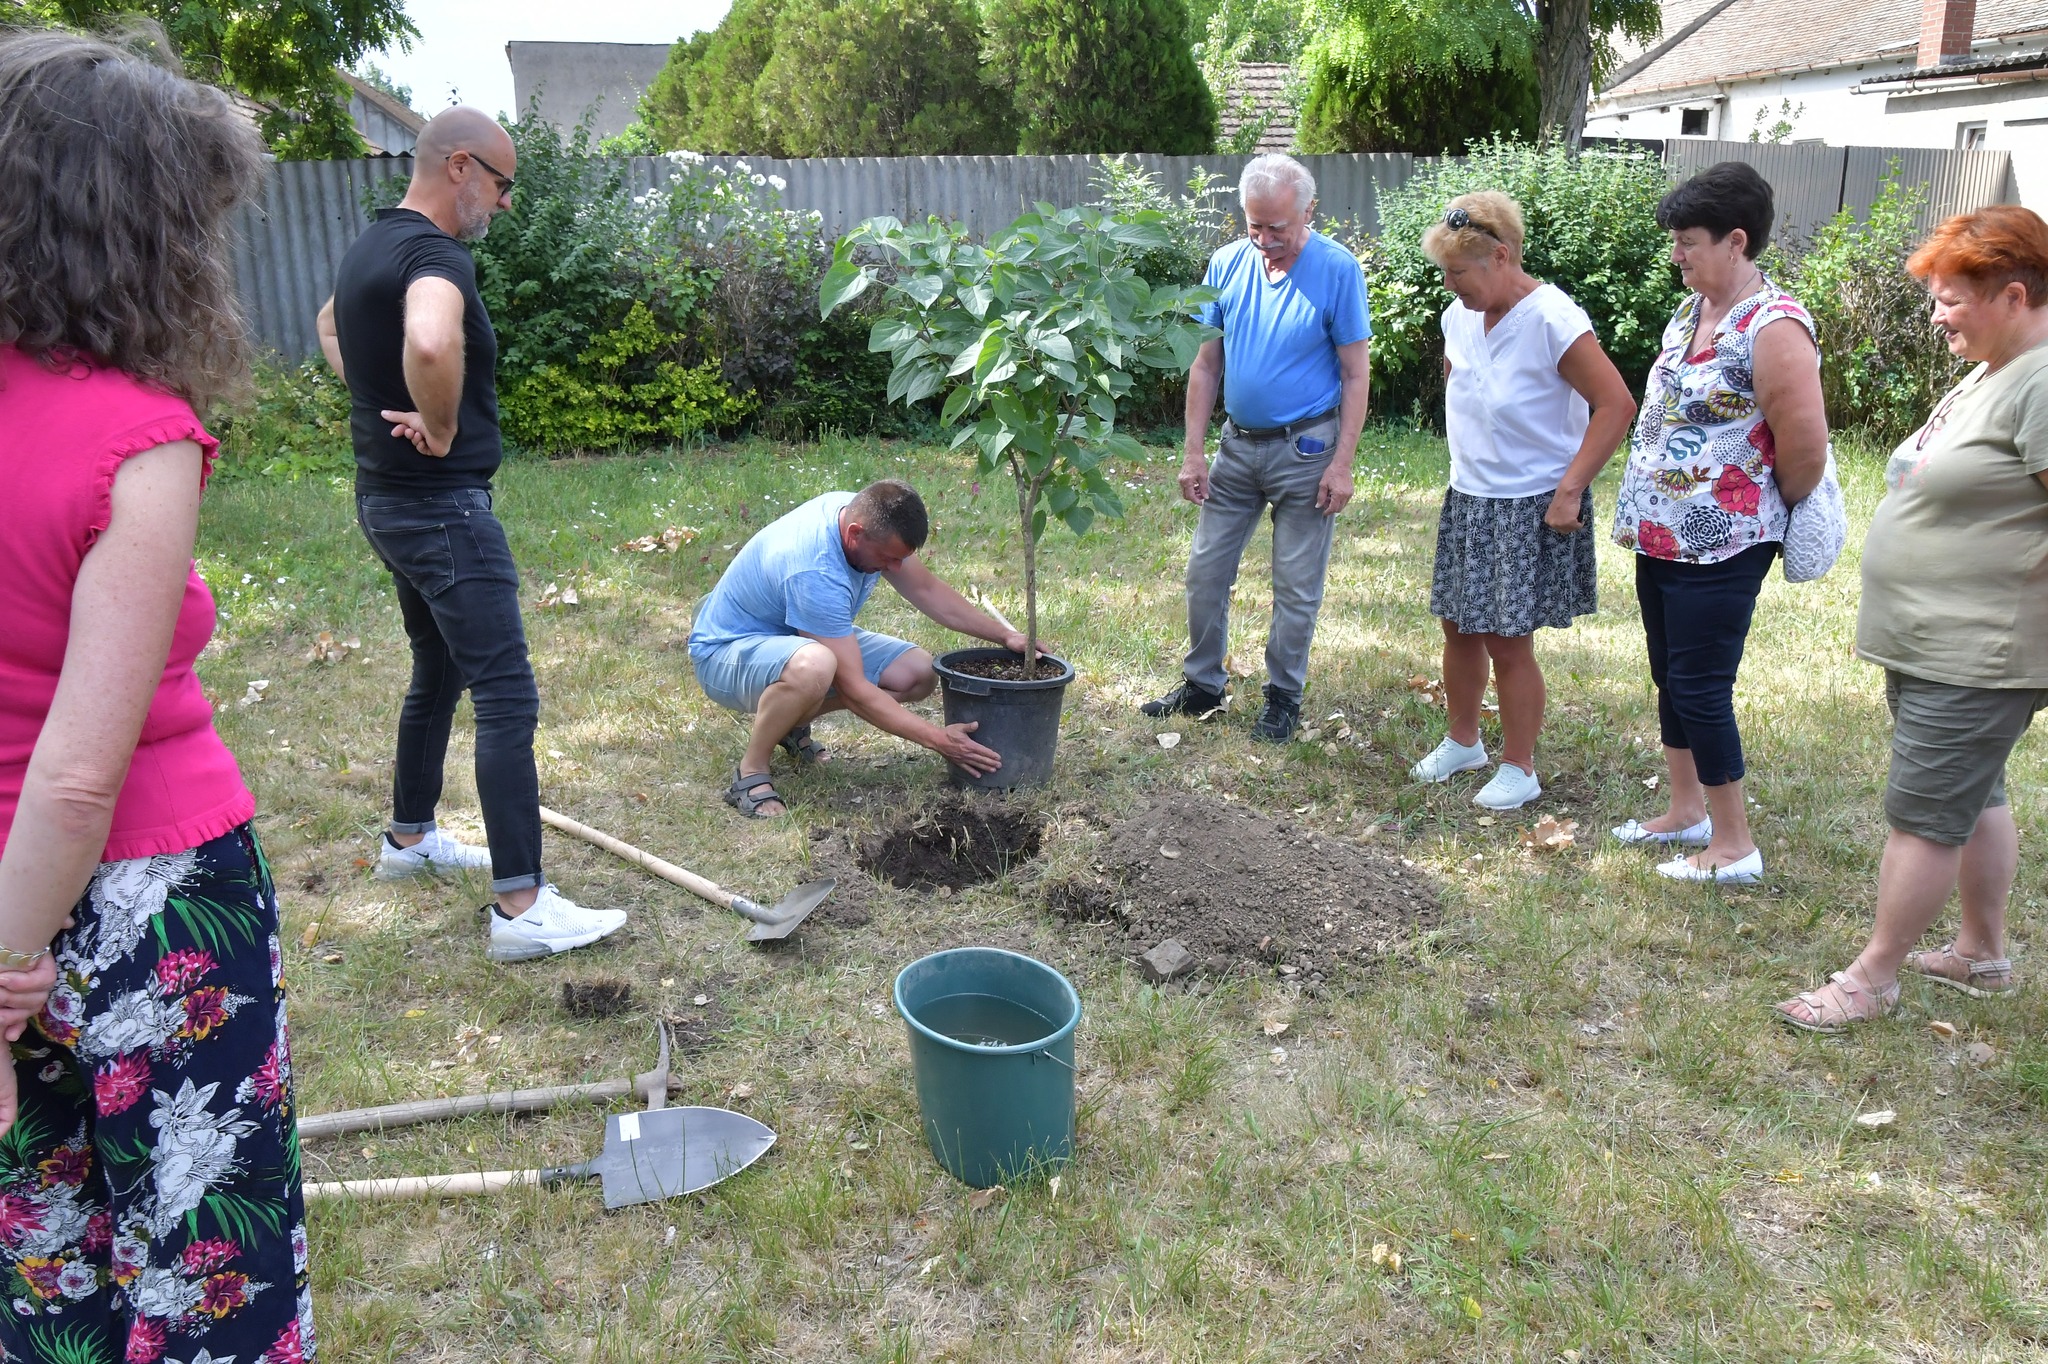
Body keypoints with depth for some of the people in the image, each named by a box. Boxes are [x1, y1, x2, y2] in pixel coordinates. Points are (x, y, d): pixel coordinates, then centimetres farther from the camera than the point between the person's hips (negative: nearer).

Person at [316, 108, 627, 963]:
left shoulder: (371, 249, 12)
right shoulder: (435, 257, -20)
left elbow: (331, 327, 33)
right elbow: (430, 343, -43)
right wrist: (443, 428, -25)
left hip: (388, 499, 10)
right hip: (443, 507, -10)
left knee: (438, 673, 23)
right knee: (507, 699, -9)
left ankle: (410, 839, 38)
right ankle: (521, 907, -8)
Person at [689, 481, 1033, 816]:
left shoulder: (865, 514, -14)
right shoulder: (815, 574, -37)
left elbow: (927, 591, 1)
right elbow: (854, 690, -34)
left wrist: (1005, 635, -3)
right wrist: (937, 739, -32)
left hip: (803, 638, 9)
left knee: (918, 674, -6)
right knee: (813, 666, -43)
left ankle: (793, 723, 12)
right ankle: (750, 771, -17)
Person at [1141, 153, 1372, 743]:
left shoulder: (1338, 271, -11)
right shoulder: (1227, 265, 0)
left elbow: (1355, 375, -8)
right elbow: (1207, 364, 5)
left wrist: (1342, 464, -13)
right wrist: (1194, 451, 0)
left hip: (1305, 450, -4)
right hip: (1237, 444, 4)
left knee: (1296, 586, 4)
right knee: (1205, 571, 9)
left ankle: (1283, 698, 19)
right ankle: (1202, 684, 24)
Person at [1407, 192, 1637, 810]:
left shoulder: (1553, 320, -20)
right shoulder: (1460, 317, 2)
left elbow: (1616, 406, -20)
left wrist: (1569, 492, -20)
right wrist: (1467, 460, 14)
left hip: (1531, 508, -7)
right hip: (1467, 499, 7)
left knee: (1508, 642, 0)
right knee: (1460, 627, 15)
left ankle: (1519, 769, 17)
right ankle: (1462, 742, 35)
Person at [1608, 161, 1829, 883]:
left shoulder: (1773, 327, -18)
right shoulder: (1689, 312, 9)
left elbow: (1806, 451, -19)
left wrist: (1762, 512, -3)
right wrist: (1637, 510, 14)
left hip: (1720, 549, -9)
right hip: (1661, 538, 9)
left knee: (1699, 688, -3)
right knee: (1670, 677, 17)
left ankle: (1735, 846, 12)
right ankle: (1686, 810, 33)